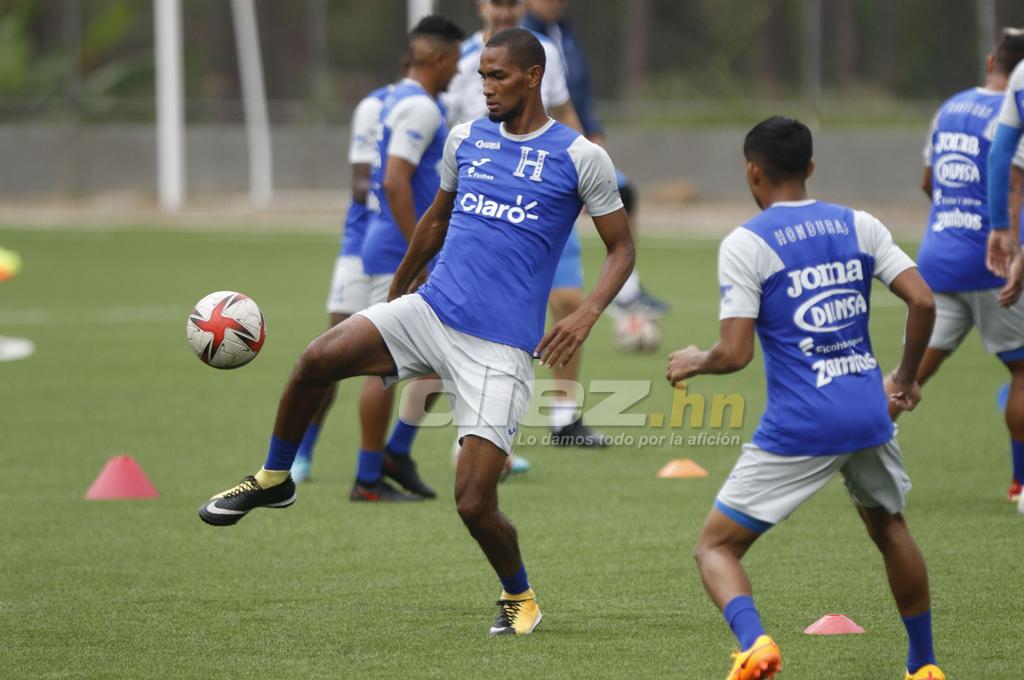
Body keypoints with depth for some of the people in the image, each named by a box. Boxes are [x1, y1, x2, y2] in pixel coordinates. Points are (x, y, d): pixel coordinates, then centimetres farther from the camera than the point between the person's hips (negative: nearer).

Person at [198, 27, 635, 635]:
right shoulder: (466, 139, 11)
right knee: (317, 360, -21)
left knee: (475, 503, -10)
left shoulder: (580, 158, -2)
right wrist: (395, 293, 31)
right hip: (430, 311, 4)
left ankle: (519, 596, 21)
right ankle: (273, 480, 3)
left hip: (500, 350, -4)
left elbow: (622, 249, 3)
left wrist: (587, 315, -14)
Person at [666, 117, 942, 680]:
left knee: (716, 546, 4)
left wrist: (694, 361, 10)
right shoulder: (859, 226, 7)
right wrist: (906, 377, 16)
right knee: (889, 528, 30)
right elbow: (922, 302, 0)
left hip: (797, 428, -5)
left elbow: (735, 353, -12)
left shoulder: (744, 244, -6)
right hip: (869, 417, 5)